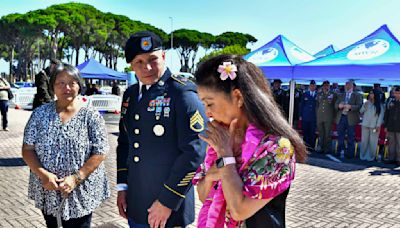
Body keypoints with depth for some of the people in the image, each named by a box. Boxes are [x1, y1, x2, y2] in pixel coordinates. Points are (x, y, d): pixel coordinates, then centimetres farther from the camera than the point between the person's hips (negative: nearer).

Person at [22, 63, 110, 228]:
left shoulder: (91, 116, -7)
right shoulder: (40, 113, 0)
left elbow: (100, 153, -10)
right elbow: (27, 149, 0)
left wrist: (76, 178, -19)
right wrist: (42, 174, -15)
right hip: (47, 192, 3)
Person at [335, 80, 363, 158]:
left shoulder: (357, 96, 5)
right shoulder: (340, 95, 19)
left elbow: (359, 106, -7)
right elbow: (335, 105, 12)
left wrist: (350, 107, -22)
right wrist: (339, 106, -11)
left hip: (351, 119, -4)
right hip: (341, 118, 4)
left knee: (350, 137, -1)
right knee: (340, 136, 7)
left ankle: (350, 153, 6)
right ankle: (340, 151, 18)